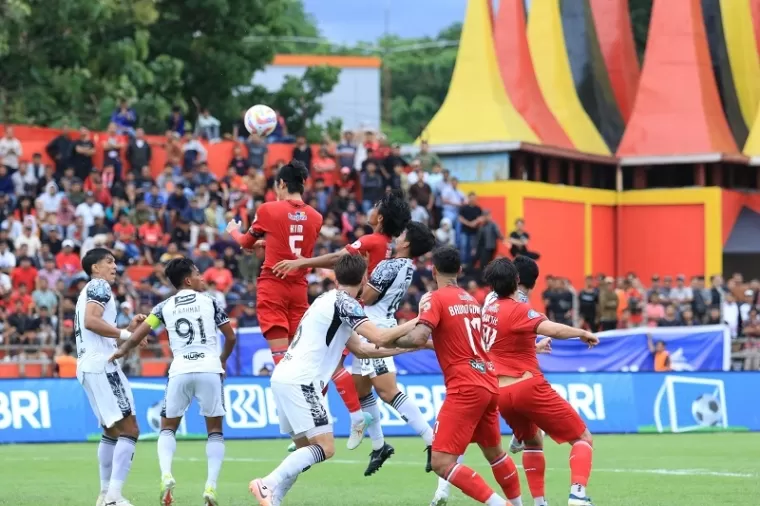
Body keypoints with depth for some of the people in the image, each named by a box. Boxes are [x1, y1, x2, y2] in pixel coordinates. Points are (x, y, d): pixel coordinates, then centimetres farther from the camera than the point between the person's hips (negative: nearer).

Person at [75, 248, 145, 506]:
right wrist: (125, 334, -16)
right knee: (129, 430, -15)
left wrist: (129, 327, 18)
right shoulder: (99, 286, -3)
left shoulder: (90, 291, 27)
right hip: (101, 364, -11)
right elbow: (91, 321, -20)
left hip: (87, 367, 11)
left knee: (112, 431, 21)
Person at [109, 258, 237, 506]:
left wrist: (121, 351, 22)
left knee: (168, 428, 16)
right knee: (215, 431, 12)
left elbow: (138, 335, 3)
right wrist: (223, 360, 30)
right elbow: (231, 337, 11)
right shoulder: (209, 302, 8)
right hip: (209, 369, -1)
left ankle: (166, 475, -10)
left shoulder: (165, 306, 11)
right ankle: (211, 485, -4)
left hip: (180, 371, 1)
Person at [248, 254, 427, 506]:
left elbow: (361, 349, 26)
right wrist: (416, 323, -6)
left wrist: (409, 346, 24)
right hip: (299, 381, -10)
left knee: (307, 448, 13)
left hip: (284, 378, 10)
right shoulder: (344, 302, -7)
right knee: (324, 447, -12)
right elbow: (378, 337, -18)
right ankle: (268, 484, -22)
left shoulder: (330, 300, 22)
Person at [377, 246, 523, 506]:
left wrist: (390, 340, -3)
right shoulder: (471, 299, 15)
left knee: (441, 462, -10)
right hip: (490, 384, 8)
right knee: (494, 452, 26)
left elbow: (418, 338, -19)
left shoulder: (434, 299, -6)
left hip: (465, 387, -8)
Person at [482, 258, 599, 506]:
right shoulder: (518, 310, -11)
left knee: (533, 441, 30)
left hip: (500, 393, 7)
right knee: (583, 438, 0)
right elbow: (554, 330, -27)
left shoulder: (488, 310, 9)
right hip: (528, 386, -7)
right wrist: (582, 333, -13)